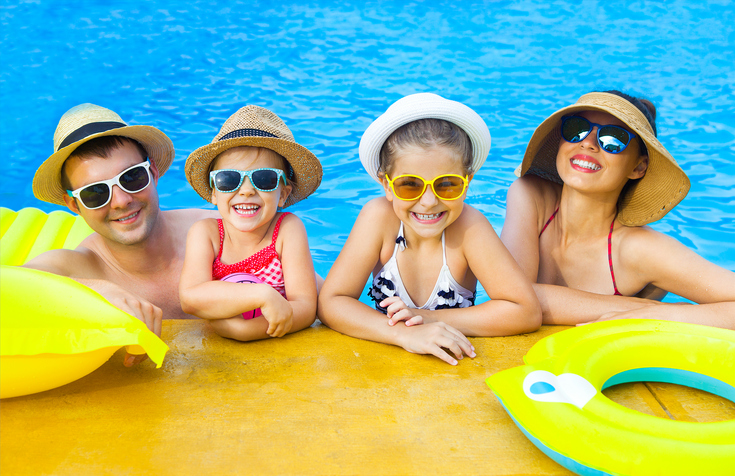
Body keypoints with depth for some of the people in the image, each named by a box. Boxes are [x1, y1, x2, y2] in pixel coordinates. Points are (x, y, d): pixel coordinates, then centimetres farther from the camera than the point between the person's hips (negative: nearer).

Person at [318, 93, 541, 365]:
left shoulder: (468, 226, -20)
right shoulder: (379, 216, -17)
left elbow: (526, 312, -21)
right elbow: (330, 302, -19)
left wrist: (431, 318, -24)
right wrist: (404, 333, -33)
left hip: (455, 366, 0)